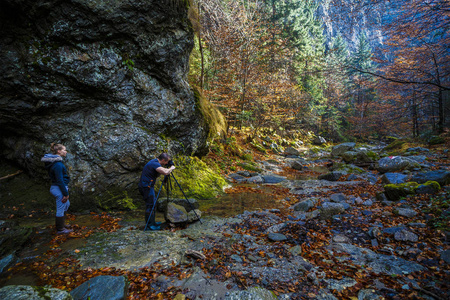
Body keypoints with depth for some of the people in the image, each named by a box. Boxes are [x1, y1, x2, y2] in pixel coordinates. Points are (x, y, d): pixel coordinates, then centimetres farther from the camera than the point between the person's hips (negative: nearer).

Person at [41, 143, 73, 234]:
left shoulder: (54, 161, 7)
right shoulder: (57, 164, -23)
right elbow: (60, 180, -23)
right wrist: (66, 193, -17)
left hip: (55, 187, 10)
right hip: (59, 189, -10)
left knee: (66, 204, 25)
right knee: (61, 209, 4)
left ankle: (61, 224, 39)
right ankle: (60, 229, 19)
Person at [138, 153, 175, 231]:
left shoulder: (155, 162, 11)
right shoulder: (155, 164, -21)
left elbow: (162, 171, 26)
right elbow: (165, 172, -34)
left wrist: (168, 170, 9)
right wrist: (171, 168, -15)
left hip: (148, 186, 10)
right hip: (146, 187, -10)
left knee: (152, 204, 17)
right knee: (150, 206, -4)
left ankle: (152, 222, 27)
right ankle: (149, 225, 4)